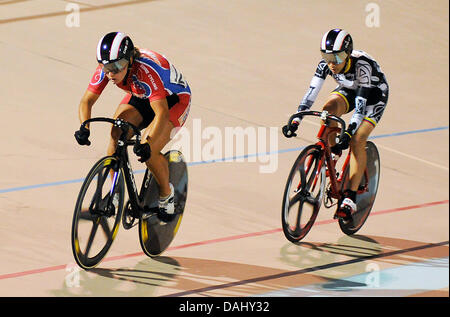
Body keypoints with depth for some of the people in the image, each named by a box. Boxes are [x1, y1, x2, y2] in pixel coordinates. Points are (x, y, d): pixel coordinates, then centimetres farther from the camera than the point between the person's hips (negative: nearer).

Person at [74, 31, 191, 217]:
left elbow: (162, 113, -46)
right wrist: (84, 127, -39)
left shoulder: (145, 70, -40)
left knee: (147, 152, -24)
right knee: (117, 134, -22)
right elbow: (87, 100, -18)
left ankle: (166, 195, 4)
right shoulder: (105, 69, -23)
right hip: (140, 97, 6)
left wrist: (148, 144, -60)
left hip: (173, 99, -5)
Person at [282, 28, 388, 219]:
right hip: (349, 90, 4)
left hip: (374, 93, -4)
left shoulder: (362, 65, -37)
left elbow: (361, 103, -41)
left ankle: (350, 197, -21)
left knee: (357, 139, -23)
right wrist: (295, 121, -36)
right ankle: (332, 154, -10)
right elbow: (311, 93, -25)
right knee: (329, 110, -30)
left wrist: (349, 133, -51)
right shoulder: (326, 64, -24)